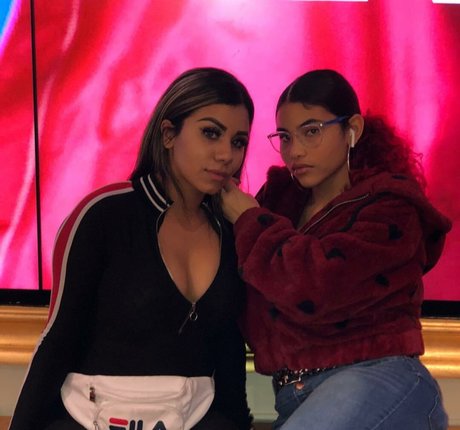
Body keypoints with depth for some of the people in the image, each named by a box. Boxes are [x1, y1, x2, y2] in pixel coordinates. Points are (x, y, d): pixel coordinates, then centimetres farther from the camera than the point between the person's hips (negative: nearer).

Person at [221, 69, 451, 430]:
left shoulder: (388, 206, -5)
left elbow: (316, 286, -21)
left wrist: (249, 220, -7)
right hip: (297, 398, 7)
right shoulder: (281, 195, 12)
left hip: (378, 380, -6)